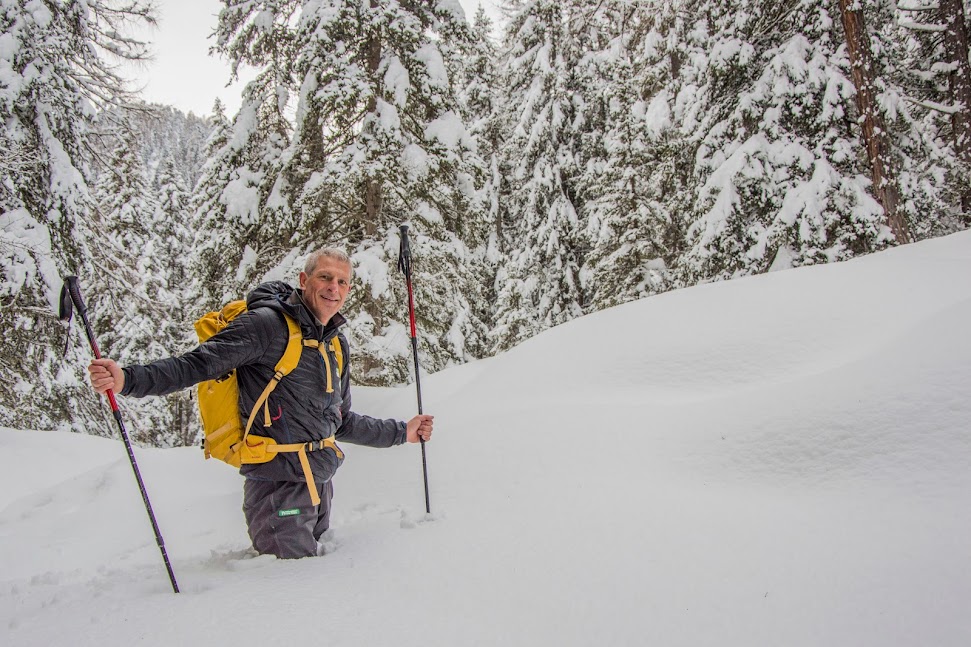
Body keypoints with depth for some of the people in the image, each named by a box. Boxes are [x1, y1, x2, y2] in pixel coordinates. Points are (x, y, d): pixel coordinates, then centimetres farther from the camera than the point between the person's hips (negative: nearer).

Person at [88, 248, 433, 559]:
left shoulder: (337, 344, 11)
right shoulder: (268, 323, -13)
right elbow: (196, 365, -22)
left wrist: (401, 432, 25)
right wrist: (128, 379, -37)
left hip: (320, 483, 8)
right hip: (280, 485, -8)